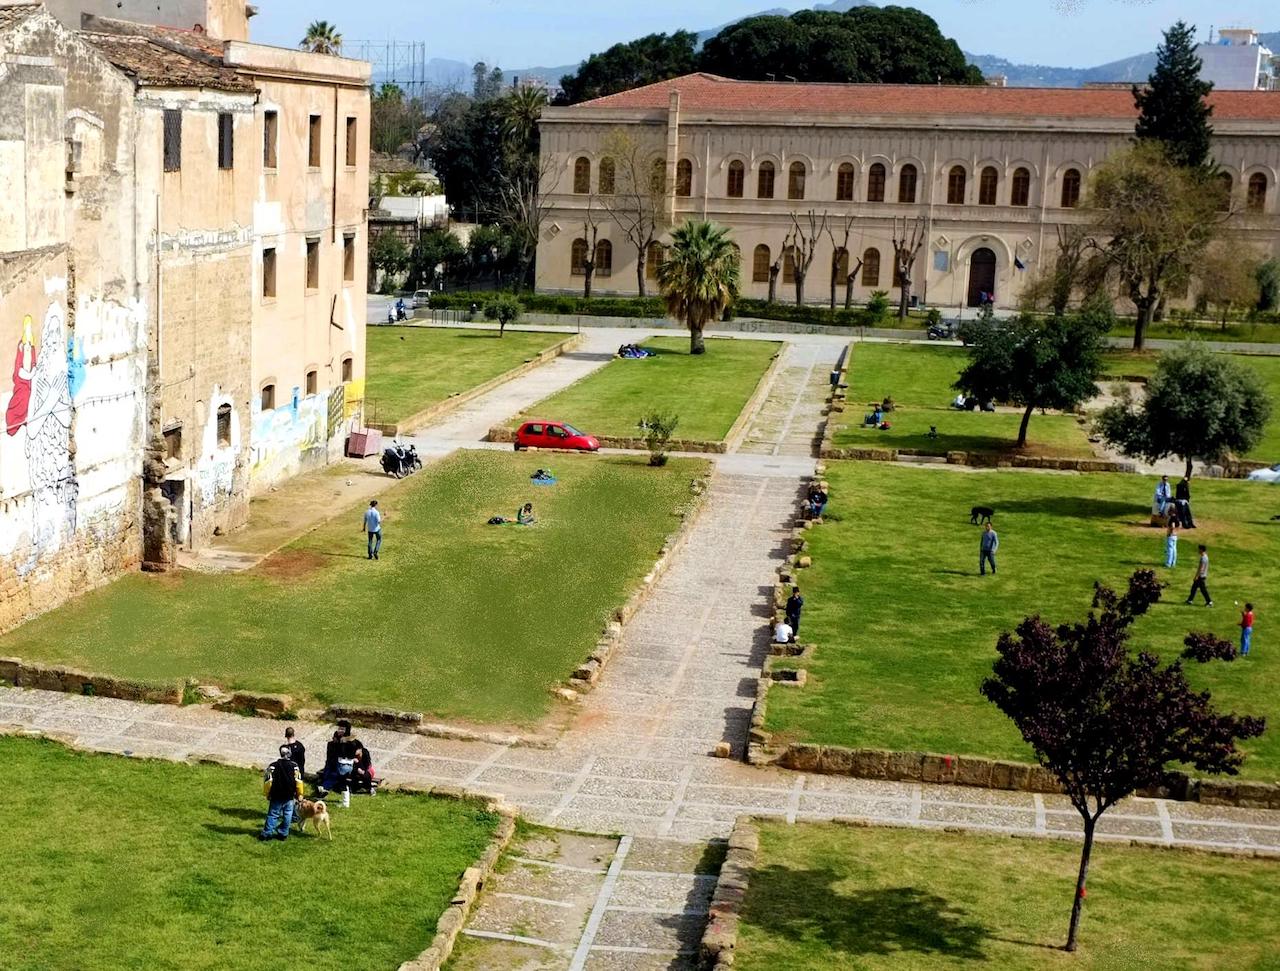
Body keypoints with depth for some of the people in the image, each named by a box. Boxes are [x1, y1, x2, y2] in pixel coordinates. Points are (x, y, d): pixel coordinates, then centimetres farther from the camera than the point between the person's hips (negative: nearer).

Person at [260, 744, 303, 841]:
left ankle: (266, 833, 3)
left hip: (276, 797, -1)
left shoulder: (273, 766, -7)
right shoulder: (294, 766, -4)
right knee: (287, 816, 11)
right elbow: (298, 782, -2)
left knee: (272, 815, 6)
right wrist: (299, 795, 9)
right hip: (289, 797, 1)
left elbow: (268, 782, -5)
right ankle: (283, 834, 12)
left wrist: (267, 794, 8)